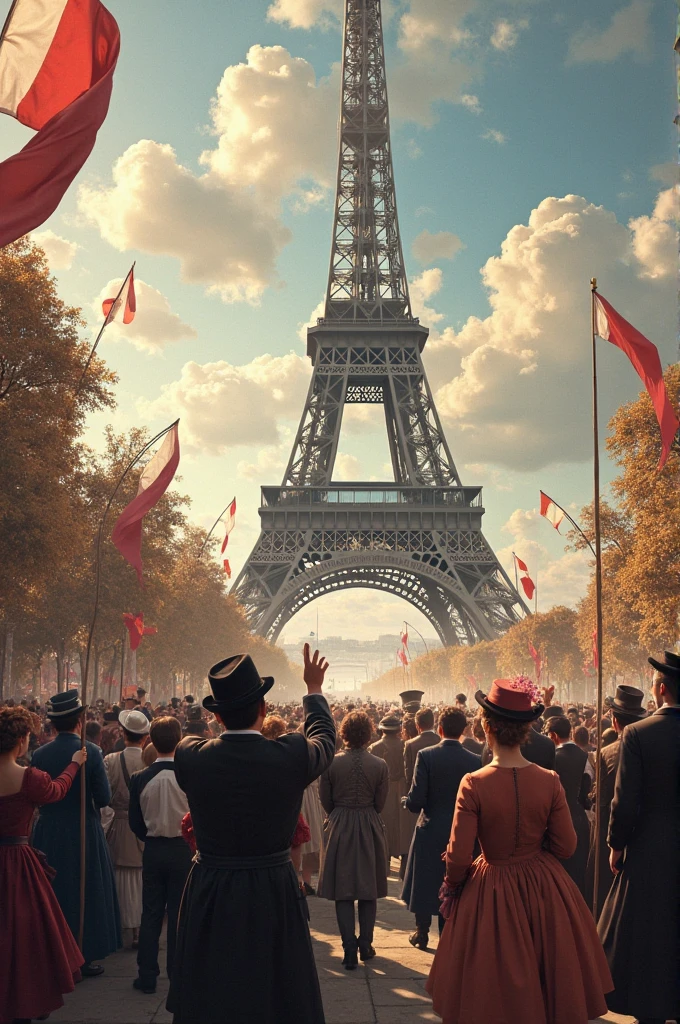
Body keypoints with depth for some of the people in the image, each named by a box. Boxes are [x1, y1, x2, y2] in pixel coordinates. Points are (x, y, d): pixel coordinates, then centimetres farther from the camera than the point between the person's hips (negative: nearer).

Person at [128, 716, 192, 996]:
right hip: (183, 850, -1)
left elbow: (135, 823, 0)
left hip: (153, 851, 2)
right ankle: (178, 975, 13)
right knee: (179, 915, 7)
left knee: (151, 914, 10)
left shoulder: (140, 779, -9)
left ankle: (147, 976, 15)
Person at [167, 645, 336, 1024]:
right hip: (274, 896, -1)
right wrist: (315, 691, 23)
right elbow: (325, 738, 7)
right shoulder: (291, 755, -16)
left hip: (209, 896, 2)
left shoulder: (190, 756, -13)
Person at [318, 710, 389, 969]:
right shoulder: (380, 765, -9)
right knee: (369, 891, 15)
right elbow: (380, 804, -2)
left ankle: (350, 951, 4)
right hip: (370, 830, 1)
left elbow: (325, 801, -2)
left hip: (339, 830, -1)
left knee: (343, 892, 6)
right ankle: (365, 945, 22)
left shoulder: (331, 763, -12)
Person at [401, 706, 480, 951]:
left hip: (430, 831, -1)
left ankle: (422, 933, 27)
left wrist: (407, 800, 4)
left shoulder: (426, 756, -16)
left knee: (424, 884, 17)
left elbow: (415, 801, -18)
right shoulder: (475, 761, -11)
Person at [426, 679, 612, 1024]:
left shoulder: (474, 784, -20)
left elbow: (459, 857, -16)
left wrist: (452, 885, 4)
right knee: (550, 988, 24)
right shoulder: (549, 781, -12)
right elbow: (565, 846, -4)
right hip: (546, 891, 2)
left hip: (492, 891, -2)